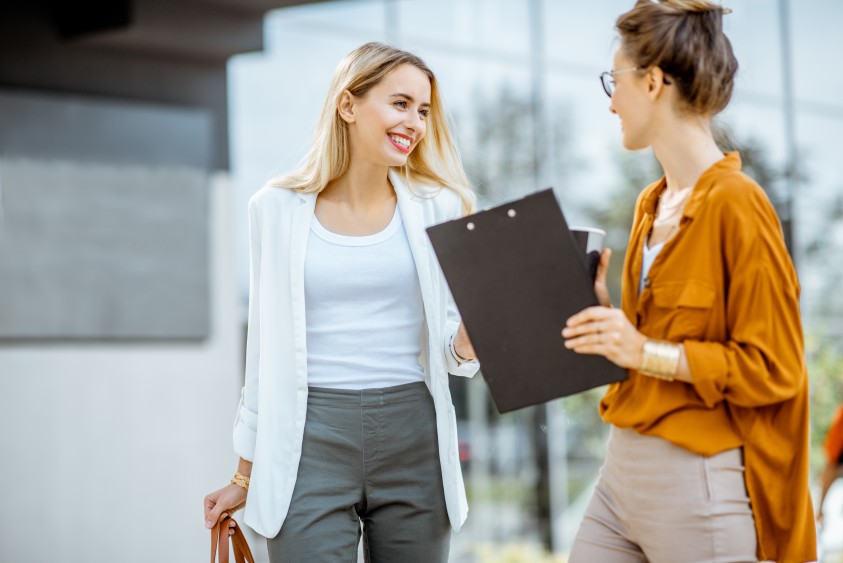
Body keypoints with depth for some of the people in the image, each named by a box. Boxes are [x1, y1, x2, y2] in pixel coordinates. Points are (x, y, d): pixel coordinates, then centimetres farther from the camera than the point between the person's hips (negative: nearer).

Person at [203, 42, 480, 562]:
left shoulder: (437, 210, 5)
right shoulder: (279, 209, 3)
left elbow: (454, 353, 6)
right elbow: (267, 350, 9)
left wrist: (472, 332, -17)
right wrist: (246, 475, 10)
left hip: (414, 441, 1)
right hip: (313, 441, -1)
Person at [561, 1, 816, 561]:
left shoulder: (736, 204, -14)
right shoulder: (651, 204, 12)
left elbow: (771, 368, -15)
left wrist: (647, 352, -21)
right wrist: (605, 314, 4)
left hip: (701, 482, -8)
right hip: (624, 467, 8)